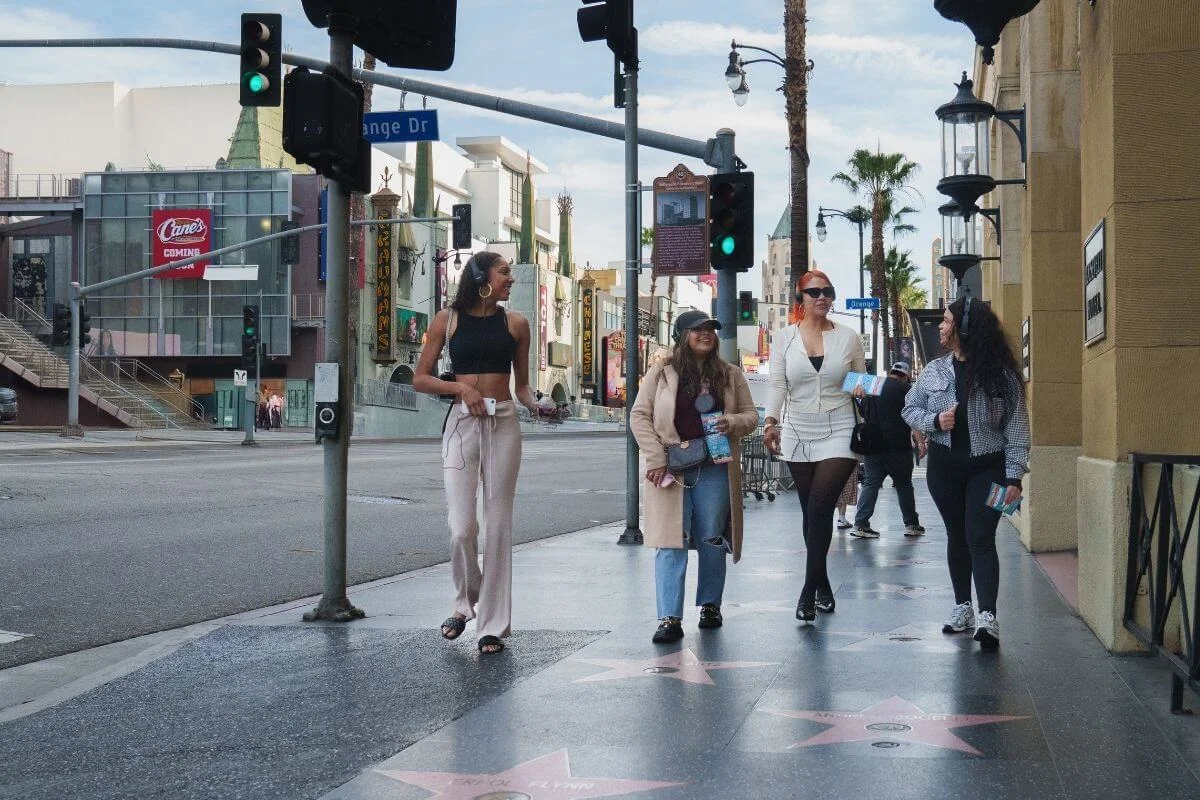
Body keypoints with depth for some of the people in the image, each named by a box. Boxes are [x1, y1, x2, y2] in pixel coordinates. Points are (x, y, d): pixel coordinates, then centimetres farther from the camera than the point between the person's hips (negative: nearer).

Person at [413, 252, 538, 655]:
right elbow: (420, 379, 4)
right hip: (462, 423, -2)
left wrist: (534, 404, -5)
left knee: (497, 524, 1)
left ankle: (493, 624, 8)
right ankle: (464, 603, 19)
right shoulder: (447, 320, 4)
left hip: (504, 424, 2)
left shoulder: (515, 323, 9)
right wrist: (461, 387, -11)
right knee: (461, 527, -8)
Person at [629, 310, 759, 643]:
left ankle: (710, 605, 24)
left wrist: (733, 423, -9)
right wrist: (655, 458, -9)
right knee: (671, 541, -6)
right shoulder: (661, 374, 3)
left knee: (712, 540, 6)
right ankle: (670, 619, -8)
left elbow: (751, 415, 14)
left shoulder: (730, 375, 10)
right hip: (670, 469, -2)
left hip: (714, 469, 2)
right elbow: (640, 416, 1)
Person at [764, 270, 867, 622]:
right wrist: (771, 421, -13)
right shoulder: (784, 338, 6)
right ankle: (823, 588, 19)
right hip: (798, 433, 2)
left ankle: (810, 590, -9)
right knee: (810, 511, 7)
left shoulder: (848, 337, 5)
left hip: (838, 434, -2)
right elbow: (778, 385, 0)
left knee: (820, 508, -14)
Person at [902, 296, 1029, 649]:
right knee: (956, 536, 12)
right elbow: (910, 410, 12)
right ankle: (962, 606, 24)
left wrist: (1014, 476, -11)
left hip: (987, 465, -4)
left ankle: (988, 616, -19)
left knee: (980, 538, -13)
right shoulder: (935, 370, 4)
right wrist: (935, 421, -10)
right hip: (944, 464, 4)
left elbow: (1017, 427, -6)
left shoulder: (1001, 374, -7)